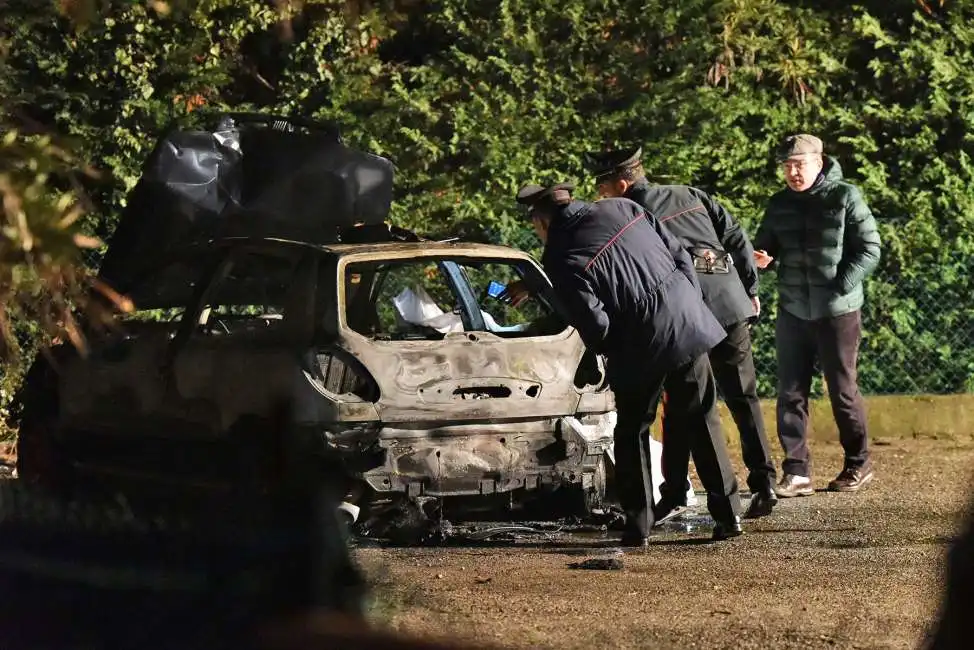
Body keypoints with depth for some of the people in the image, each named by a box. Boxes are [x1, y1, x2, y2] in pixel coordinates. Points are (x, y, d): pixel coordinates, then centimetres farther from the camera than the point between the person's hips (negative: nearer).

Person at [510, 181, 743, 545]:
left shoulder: (561, 260, -10)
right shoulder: (622, 210, 5)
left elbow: (594, 326, -13)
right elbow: (680, 256, 8)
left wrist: (608, 353, 8)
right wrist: (691, 307, 15)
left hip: (640, 349, -4)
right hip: (687, 324, 4)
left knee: (632, 432, 14)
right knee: (701, 422, 13)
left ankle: (638, 525, 12)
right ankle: (728, 515, 13)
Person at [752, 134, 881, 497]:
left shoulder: (845, 197, -6)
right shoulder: (780, 205, 8)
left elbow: (870, 250, -7)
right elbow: (765, 248, 15)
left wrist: (840, 287, -16)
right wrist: (760, 259, -9)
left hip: (838, 312, -4)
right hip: (793, 312, 4)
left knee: (843, 390, 4)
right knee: (790, 392, 0)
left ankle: (858, 464, 20)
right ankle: (796, 472, 3)